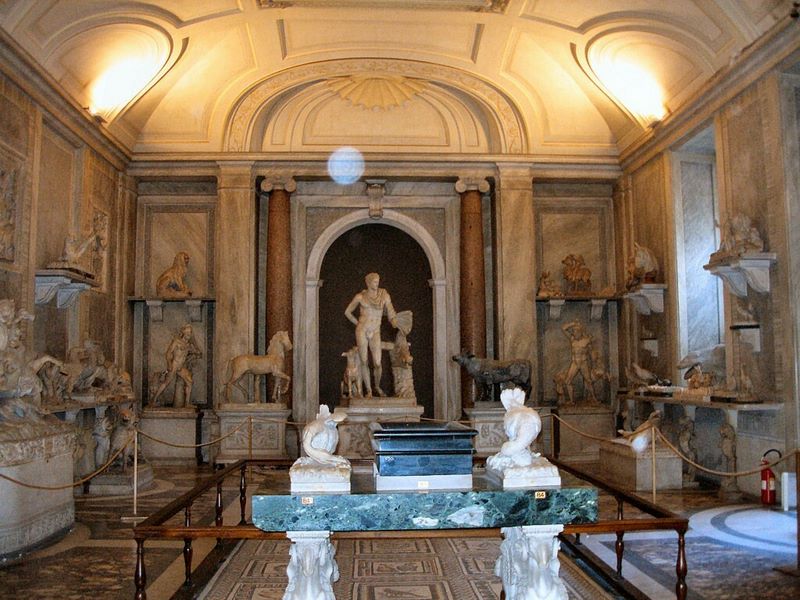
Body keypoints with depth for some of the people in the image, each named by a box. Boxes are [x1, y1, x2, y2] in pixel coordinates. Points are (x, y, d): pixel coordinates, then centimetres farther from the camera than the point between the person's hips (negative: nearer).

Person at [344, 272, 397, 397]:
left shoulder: (384, 295, 0)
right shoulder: (360, 296, 0)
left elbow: (391, 313, 1)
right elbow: (347, 312, 11)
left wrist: (395, 323, -15)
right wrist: (358, 323, 8)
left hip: (375, 333, 0)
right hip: (362, 331, 0)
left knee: (377, 363, -7)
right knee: (364, 362, 2)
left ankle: (377, 386, 21)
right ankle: (369, 390, 15)